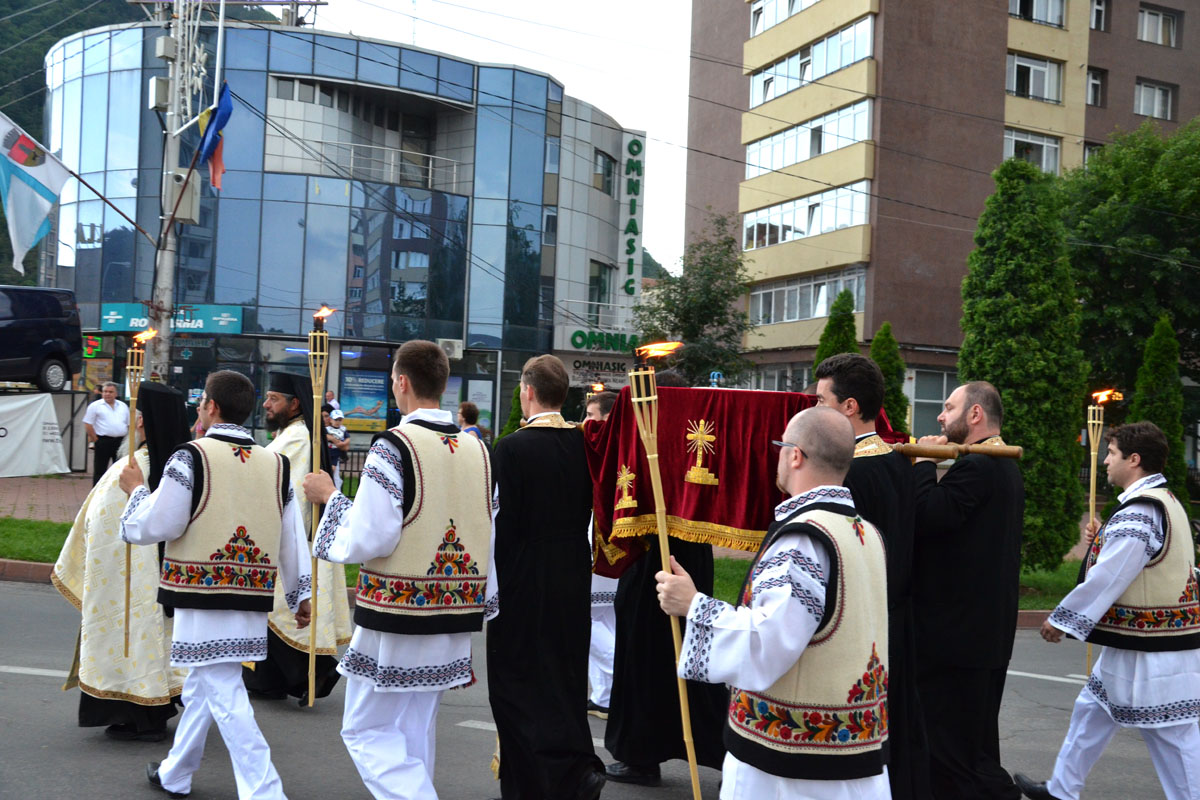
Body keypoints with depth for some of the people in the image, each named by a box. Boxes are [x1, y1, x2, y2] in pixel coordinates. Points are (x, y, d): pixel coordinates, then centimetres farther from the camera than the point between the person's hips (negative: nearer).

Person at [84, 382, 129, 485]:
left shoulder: (123, 406, 13)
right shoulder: (95, 406, 0)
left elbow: (129, 425, 16)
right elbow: (88, 424, -4)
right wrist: (96, 440, -7)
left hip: (121, 442, 4)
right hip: (103, 441, -4)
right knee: (99, 470, 2)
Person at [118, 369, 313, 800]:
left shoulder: (191, 457, -11)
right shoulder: (275, 463, 4)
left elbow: (156, 525, -10)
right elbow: (292, 537, 7)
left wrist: (136, 490, 9)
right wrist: (299, 594, 14)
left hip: (204, 591, -6)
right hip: (253, 595, 6)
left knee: (222, 691, -2)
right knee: (202, 682, 22)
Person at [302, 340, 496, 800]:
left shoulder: (393, 447, -15)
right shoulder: (477, 449, 4)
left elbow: (367, 538, -18)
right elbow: (491, 536, 8)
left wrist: (330, 498, -1)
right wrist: (483, 603, 16)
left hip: (397, 613, -6)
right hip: (454, 620, 7)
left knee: (367, 729, 6)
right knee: (414, 734, 18)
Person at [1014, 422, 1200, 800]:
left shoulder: (1138, 512, -22)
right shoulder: (1165, 501, 11)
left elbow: (1107, 578, -23)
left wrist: (1063, 618, -13)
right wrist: (1103, 539, 15)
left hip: (1149, 654, -11)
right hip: (1156, 639, 11)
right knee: (1091, 711, 20)